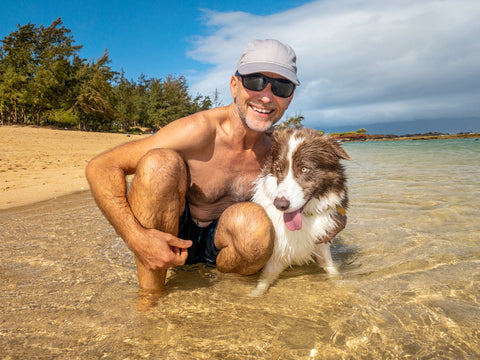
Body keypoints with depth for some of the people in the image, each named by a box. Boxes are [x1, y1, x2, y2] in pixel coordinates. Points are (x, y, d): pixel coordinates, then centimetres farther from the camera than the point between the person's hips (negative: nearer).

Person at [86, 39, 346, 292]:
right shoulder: (201, 130, -24)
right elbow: (100, 167, -23)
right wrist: (136, 238, -34)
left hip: (218, 243, 3)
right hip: (170, 237, -2)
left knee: (255, 220, -32)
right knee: (159, 162, -30)